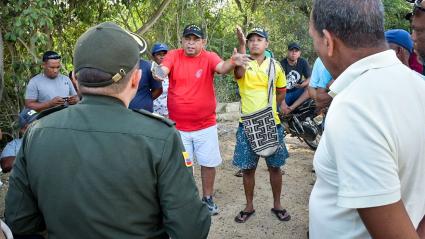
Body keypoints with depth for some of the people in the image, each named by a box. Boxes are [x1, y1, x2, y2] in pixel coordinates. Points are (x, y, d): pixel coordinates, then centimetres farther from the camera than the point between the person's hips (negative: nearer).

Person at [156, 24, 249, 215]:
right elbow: (163, 70, -21)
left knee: (208, 163, 14)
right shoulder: (173, 55, -4)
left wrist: (232, 62, -48)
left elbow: (222, 67, -25)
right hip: (178, 126, 0)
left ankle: (207, 198, 36)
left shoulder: (209, 57, -6)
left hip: (206, 124, 0)